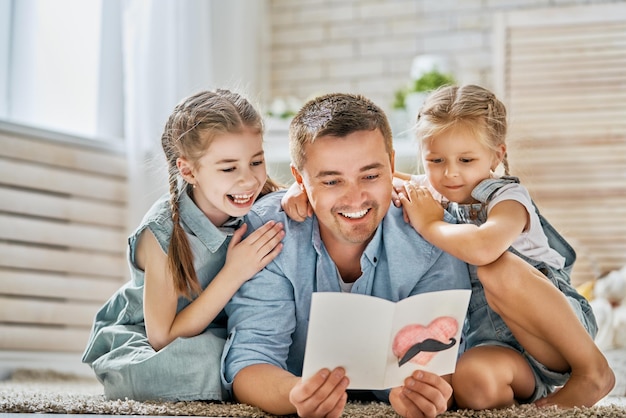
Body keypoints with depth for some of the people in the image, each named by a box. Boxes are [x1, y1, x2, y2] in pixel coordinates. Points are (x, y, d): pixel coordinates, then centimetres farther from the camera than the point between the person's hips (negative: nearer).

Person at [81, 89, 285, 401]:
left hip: (223, 334, 4)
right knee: (204, 356, -37)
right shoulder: (162, 233, -25)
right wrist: (234, 273, -31)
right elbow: (163, 338, -22)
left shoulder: (270, 207, -15)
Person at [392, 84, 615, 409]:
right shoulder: (431, 194, 7)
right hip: (494, 343, 3)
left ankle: (593, 368, -17)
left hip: (565, 330, -3)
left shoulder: (508, 198, -12)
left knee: (498, 269, -35)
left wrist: (428, 224, -20)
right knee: (471, 380, -35)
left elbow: (483, 249, -36)